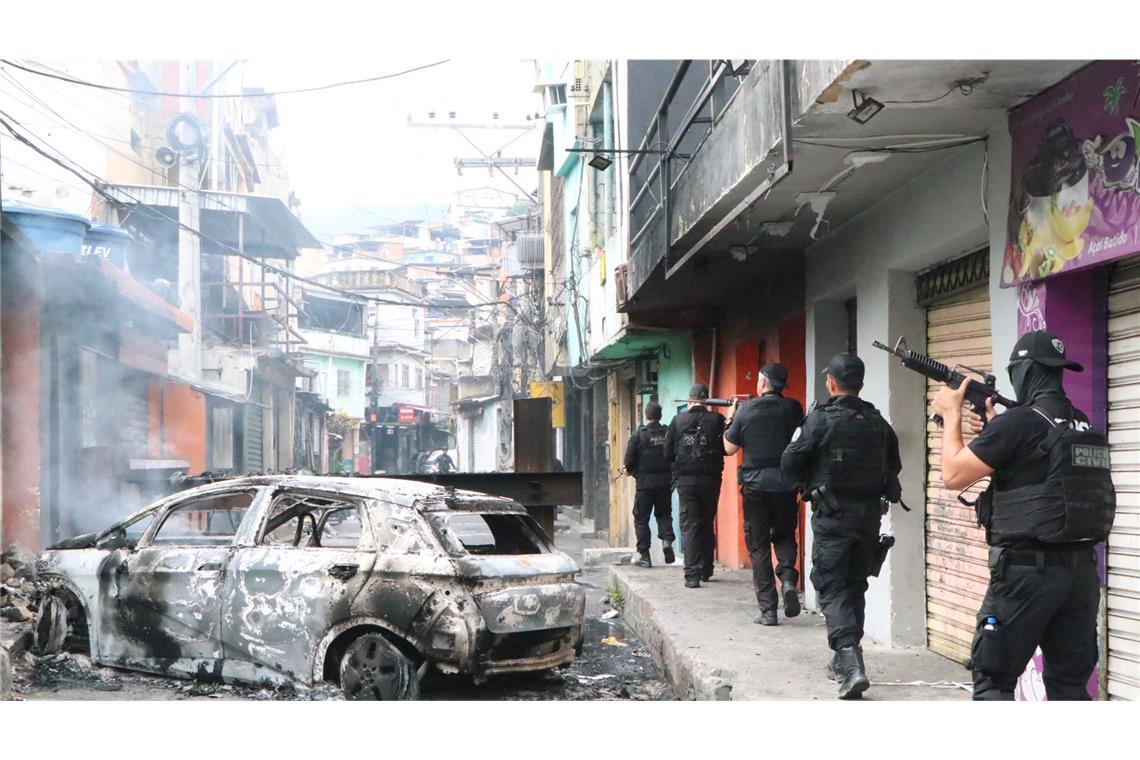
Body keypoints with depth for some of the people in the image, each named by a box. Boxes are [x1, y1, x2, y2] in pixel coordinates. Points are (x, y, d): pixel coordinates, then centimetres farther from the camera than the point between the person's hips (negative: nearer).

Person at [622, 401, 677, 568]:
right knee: (664, 513, 19)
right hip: (665, 481, 3)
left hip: (645, 481, -3)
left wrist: (630, 470, 13)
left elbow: (629, 460, -9)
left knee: (641, 518, 6)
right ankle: (667, 539, -6)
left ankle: (644, 555, 3)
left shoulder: (639, 435, -8)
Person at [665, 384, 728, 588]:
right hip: (711, 478, 1)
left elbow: (668, 452, 3)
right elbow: (727, 448, -3)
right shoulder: (717, 419, -4)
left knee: (689, 525, 0)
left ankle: (692, 574, -11)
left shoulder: (678, 421, -1)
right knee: (707, 524, 17)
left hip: (685, 479, -1)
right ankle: (706, 569, 26)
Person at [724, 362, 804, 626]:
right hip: (785, 483, 1)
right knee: (784, 535, 20)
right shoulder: (792, 408, -1)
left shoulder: (746, 410, -4)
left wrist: (729, 420, 17)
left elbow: (730, 448, 2)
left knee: (758, 546, 6)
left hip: (755, 485, -1)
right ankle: (787, 577, -8)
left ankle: (768, 609, 3)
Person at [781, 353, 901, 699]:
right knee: (855, 585, 17)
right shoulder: (878, 422, 5)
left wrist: (810, 484, 9)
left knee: (832, 587, -3)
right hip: (870, 514, 5)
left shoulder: (820, 419, -12)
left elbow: (790, 464, -9)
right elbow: (893, 467, 14)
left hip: (833, 515, -5)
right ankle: (845, 660, 27)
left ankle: (850, 664, -19)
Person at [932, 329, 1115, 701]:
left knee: (993, 680, 4)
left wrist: (951, 414, 5)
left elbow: (953, 474, -7)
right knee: (1069, 685, 12)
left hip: (1027, 571, -7)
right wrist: (996, 428, 22)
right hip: (1082, 571, 7)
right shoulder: (1086, 427, 11)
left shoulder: (1019, 422, -13)